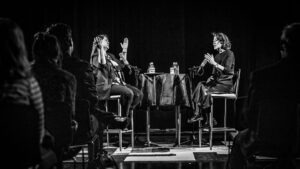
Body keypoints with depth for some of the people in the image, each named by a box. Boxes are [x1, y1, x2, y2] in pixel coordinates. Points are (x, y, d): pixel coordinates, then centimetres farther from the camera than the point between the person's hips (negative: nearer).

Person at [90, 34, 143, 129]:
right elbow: (102, 64, -23)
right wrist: (101, 48, -17)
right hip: (107, 85, -8)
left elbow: (125, 67, 24)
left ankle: (126, 113, -7)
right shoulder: (96, 56, 2)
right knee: (129, 93, -30)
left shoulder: (111, 56, 25)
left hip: (119, 83, 8)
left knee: (139, 94, -14)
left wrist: (124, 51, 23)